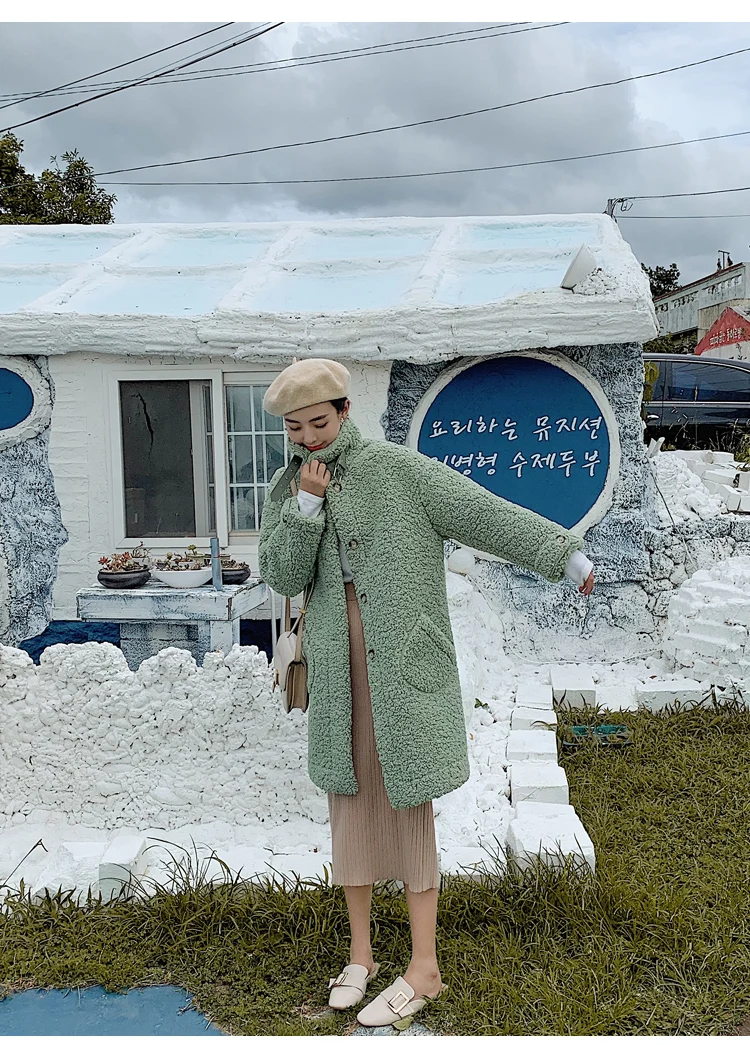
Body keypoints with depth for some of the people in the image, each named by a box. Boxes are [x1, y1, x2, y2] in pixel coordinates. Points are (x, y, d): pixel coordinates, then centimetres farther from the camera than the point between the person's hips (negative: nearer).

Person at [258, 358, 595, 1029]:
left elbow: (483, 512, -8)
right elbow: (283, 578, -2)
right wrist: (306, 506, -14)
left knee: (406, 804, 0)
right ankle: (361, 955, 26)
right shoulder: (286, 489, 8)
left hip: (403, 659, -5)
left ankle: (424, 967, 13)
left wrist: (566, 554, -12)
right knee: (350, 797, 11)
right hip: (338, 664, 5)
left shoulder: (399, 469, -5)